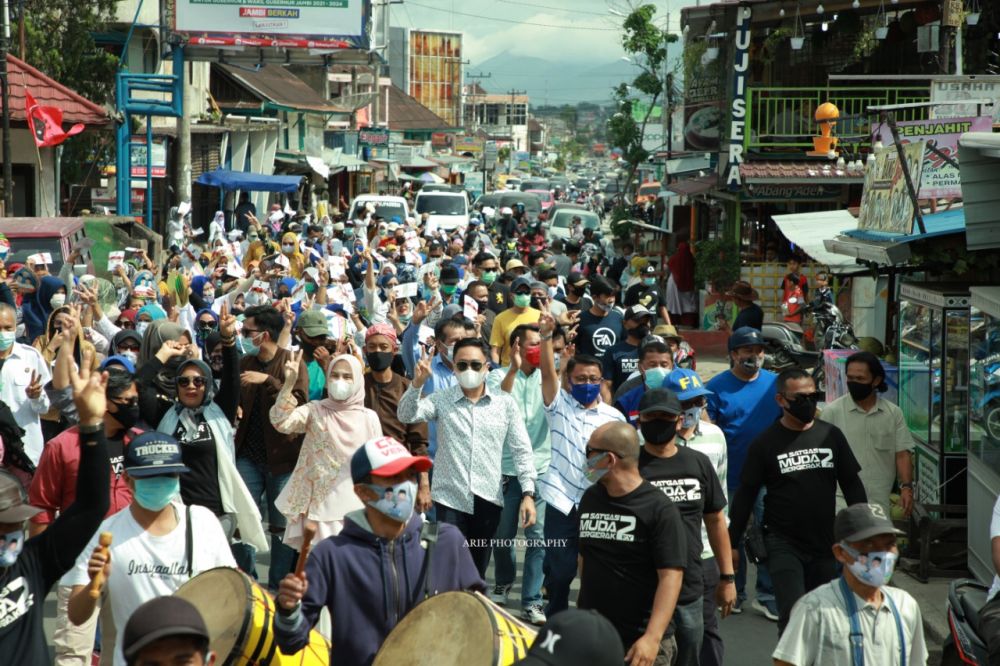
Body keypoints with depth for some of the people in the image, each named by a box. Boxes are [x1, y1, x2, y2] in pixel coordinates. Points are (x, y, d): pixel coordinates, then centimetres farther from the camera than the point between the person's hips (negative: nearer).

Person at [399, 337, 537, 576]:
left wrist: (528, 493, -5)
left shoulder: (505, 403, 3)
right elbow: (406, 415, -13)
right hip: (450, 498, -1)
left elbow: (521, 451, 4)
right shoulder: (441, 400, 2)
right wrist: (417, 383, -29)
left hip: (488, 500, 1)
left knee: (478, 571, 12)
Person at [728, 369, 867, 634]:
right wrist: (732, 544, -1)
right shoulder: (766, 442, -3)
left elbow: (852, 484, 12)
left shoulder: (831, 435, 5)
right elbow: (745, 495, 1)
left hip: (824, 543, 4)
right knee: (793, 616, -15)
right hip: (783, 543, -4)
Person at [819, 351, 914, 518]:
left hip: (880, 503, 3)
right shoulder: (832, 412, 0)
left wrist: (906, 487, -7)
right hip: (842, 499, -3)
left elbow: (902, 454, 6)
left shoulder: (894, 413, 7)